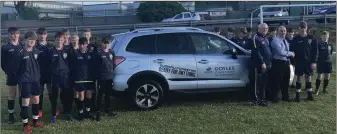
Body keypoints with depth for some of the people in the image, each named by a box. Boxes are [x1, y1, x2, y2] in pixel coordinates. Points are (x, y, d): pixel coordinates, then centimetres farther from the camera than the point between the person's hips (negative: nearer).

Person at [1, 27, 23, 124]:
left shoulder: (23, 46, 7)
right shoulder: (5, 48, 0)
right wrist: (8, 72, -6)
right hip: (11, 75, -2)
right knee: (12, 95, 3)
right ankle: (11, 114, 12)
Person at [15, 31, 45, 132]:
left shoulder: (36, 51, 3)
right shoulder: (21, 53, -10)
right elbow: (17, 68, -6)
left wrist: (38, 75, 9)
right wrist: (20, 79, -4)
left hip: (36, 80, 5)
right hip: (25, 81, -5)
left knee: (36, 100, 12)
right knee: (26, 101, 0)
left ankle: (35, 120, 25)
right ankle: (25, 123, 10)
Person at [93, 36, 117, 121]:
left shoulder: (111, 52, 9)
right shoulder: (98, 53, -8)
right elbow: (95, 65, -9)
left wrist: (112, 72, 11)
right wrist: (97, 75, -10)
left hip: (110, 77, 5)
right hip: (101, 77, -5)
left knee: (108, 94, 15)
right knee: (100, 94, -1)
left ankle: (107, 110, 27)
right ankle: (98, 112, 4)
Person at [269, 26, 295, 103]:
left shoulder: (285, 41, 17)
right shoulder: (276, 40, -12)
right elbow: (280, 52, -21)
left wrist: (291, 54, 1)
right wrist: (291, 54, -11)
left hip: (286, 62, 8)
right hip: (278, 63, -8)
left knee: (286, 81, 15)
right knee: (276, 81, -2)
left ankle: (285, 97, 28)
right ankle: (274, 98, 8)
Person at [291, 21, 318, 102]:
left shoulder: (312, 38, 0)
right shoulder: (295, 39, -1)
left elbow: (315, 51, 1)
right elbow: (292, 51, 1)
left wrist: (314, 61, -6)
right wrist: (293, 61, -6)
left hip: (309, 62, 1)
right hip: (299, 62, -1)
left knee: (308, 77, 9)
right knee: (299, 78, 3)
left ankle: (309, 95, 18)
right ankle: (297, 96, 9)